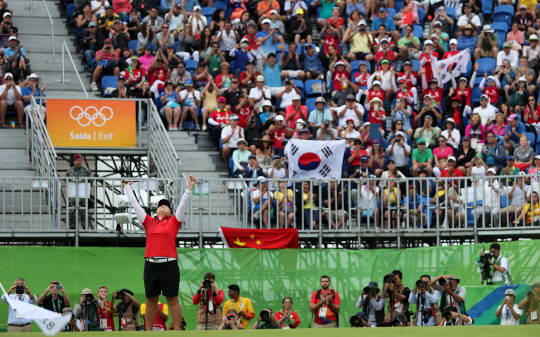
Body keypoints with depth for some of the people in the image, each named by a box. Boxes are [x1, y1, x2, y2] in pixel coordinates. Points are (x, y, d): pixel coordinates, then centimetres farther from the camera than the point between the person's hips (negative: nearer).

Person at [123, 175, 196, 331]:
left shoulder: (173, 222, 10)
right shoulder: (149, 222, 15)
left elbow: (182, 205, 11)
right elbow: (135, 204, 21)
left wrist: (189, 187, 9)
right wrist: (127, 187, 28)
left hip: (169, 264, -2)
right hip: (151, 264, 2)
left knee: (173, 300, 0)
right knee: (151, 300, 7)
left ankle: (177, 331, 1)